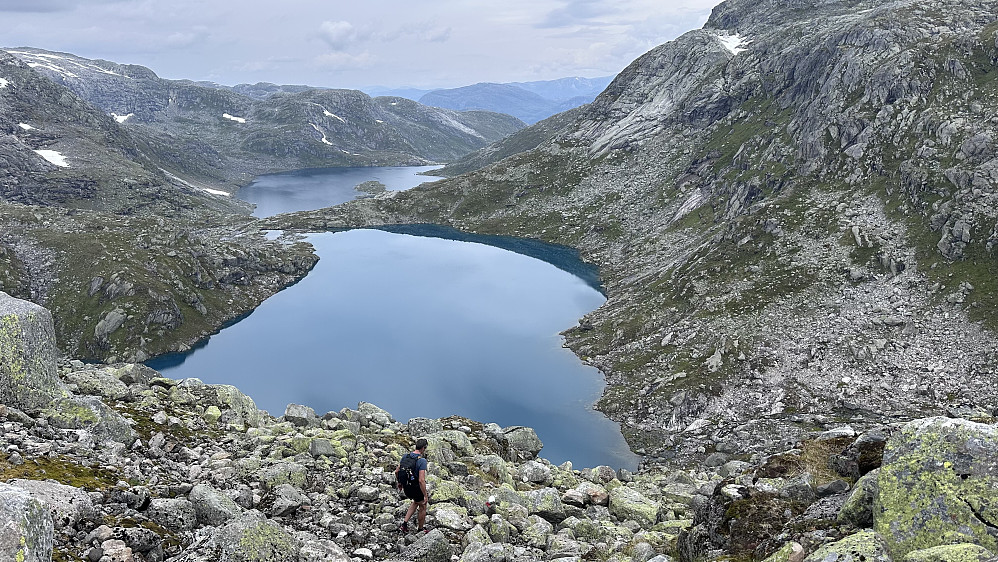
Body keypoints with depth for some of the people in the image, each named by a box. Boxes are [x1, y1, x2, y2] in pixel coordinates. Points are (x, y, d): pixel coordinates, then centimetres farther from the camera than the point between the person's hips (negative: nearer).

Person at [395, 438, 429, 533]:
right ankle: (421, 529, 35)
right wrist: (425, 496, -20)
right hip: (416, 489, -6)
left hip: (406, 488, 6)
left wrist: (399, 483, 23)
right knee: (423, 507, 19)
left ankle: (405, 522, 25)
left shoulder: (405, 456, -3)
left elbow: (396, 471, 5)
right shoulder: (422, 460, -23)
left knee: (416, 502, 32)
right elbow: (421, 480, -28)